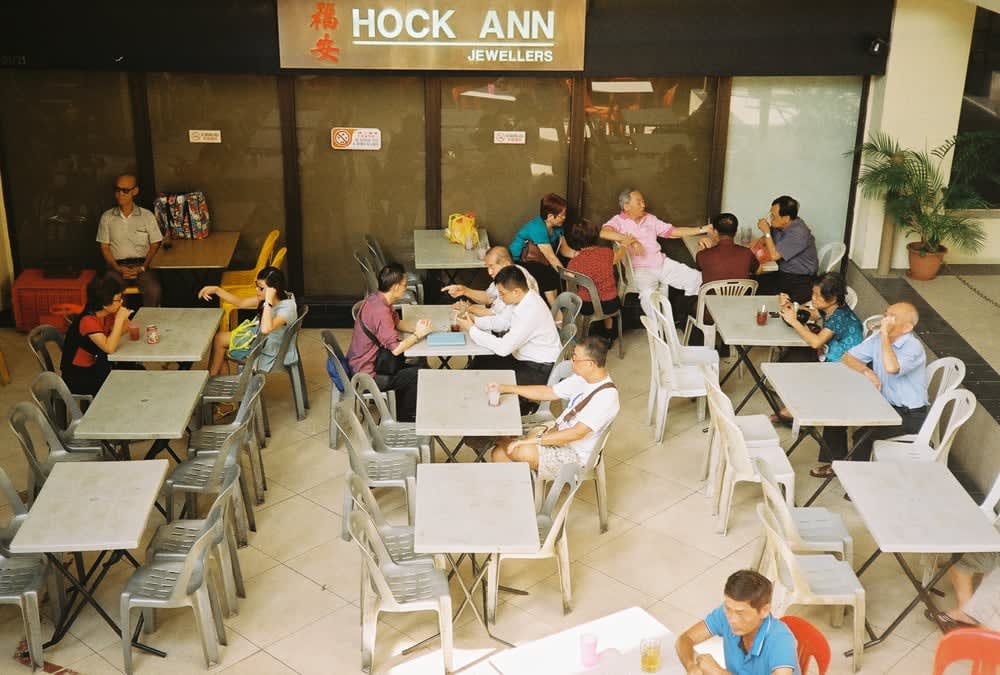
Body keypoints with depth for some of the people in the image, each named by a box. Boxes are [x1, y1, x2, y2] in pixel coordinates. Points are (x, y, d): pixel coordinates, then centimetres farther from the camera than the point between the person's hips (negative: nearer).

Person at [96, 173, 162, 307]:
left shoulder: (147, 215, 6)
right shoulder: (107, 217, 9)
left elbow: (155, 245, 8)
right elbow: (104, 247, 9)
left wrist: (142, 267, -6)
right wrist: (117, 268, -7)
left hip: (141, 265, 0)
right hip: (117, 266, 0)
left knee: (154, 290, -31)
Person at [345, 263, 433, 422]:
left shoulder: (375, 299, 1)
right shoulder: (380, 311, -29)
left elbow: (397, 323, 16)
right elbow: (396, 349, -30)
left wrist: (416, 328, -3)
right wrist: (417, 335, -15)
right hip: (367, 376, -10)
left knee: (416, 363, 17)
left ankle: (402, 413, 26)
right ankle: (404, 419, 13)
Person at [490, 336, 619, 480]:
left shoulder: (607, 397, -26)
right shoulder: (582, 378, 1)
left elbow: (577, 433, -30)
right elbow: (549, 392, 10)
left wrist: (535, 440, -31)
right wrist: (506, 388, 4)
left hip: (574, 455, -8)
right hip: (556, 434, 8)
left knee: (523, 452, -30)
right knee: (499, 454, -4)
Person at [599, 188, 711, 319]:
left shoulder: (650, 219, 17)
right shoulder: (619, 221, 0)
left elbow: (673, 231, 18)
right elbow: (604, 233, -21)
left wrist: (702, 230, 13)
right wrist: (631, 240, -26)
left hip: (663, 263, 6)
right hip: (640, 269, -6)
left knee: (696, 278, -7)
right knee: (649, 293, -36)